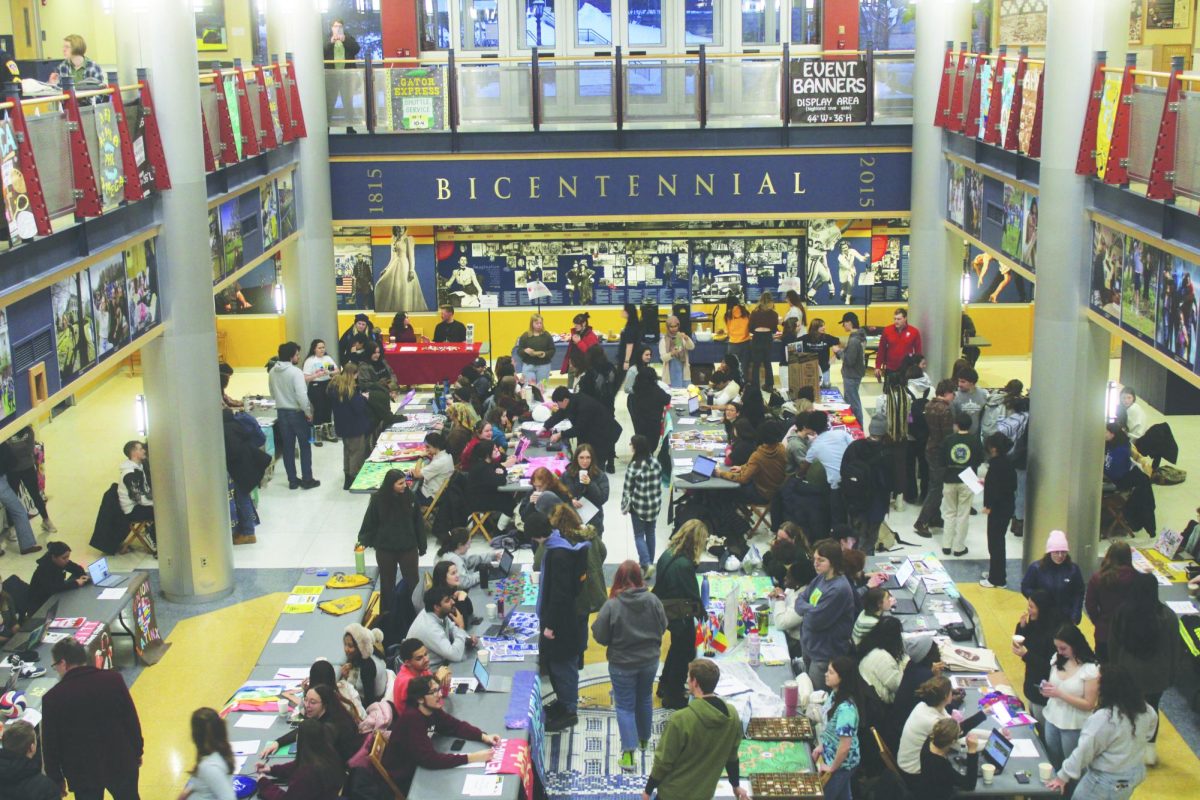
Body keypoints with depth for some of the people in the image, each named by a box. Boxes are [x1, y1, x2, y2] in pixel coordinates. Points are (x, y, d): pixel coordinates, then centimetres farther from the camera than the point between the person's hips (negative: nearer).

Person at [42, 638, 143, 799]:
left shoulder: (53, 698, -17)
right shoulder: (113, 679, -13)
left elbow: (50, 745, -9)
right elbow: (132, 720, -4)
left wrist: (56, 779, 5)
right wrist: (137, 752, 11)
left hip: (83, 773, -2)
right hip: (121, 763, 2)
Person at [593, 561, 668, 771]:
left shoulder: (611, 606, -23)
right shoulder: (653, 601, -13)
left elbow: (600, 636, -16)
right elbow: (662, 628, -1)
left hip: (622, 664, -3)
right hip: (649, 661, 4)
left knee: (625, 706, 8)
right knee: (645, 699, 25)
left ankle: (629, 752, 0)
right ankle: (644, 738, 42)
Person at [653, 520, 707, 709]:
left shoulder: (668, 553, -4)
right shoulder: (684, 565, -31)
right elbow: (692, 595, -22)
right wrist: (702, 613, -6)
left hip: (666, 612, 8)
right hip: (681, 616, -8)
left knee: (676, 648, 27)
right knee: (684, 654, 11)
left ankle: (665, 687, 43)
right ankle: (674, 697, 24)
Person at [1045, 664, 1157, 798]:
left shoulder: (1103, 718, -29)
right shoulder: (1145, 710, -6)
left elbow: (1084, 751, -24)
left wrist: (1063, 776, -15)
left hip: (1107, 782, -8)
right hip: (1135, 773, 8)